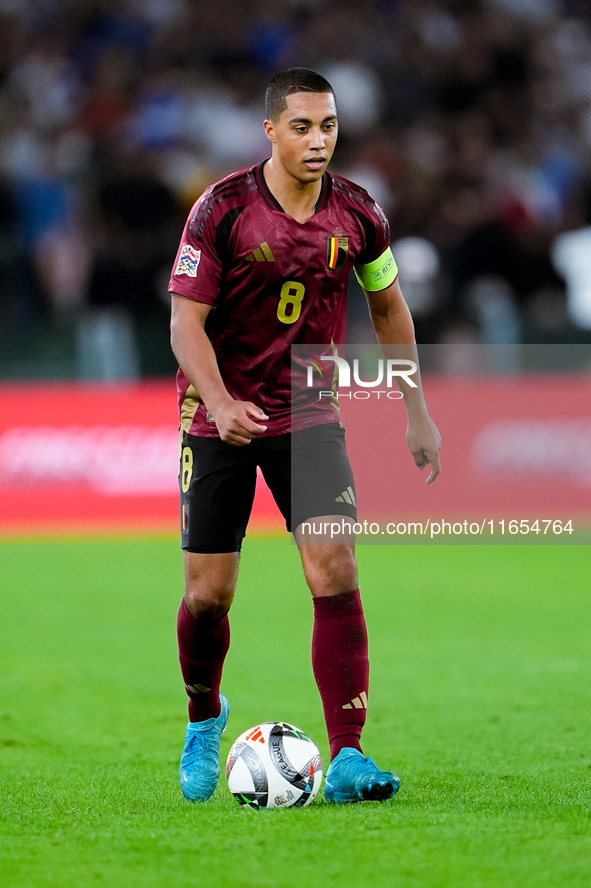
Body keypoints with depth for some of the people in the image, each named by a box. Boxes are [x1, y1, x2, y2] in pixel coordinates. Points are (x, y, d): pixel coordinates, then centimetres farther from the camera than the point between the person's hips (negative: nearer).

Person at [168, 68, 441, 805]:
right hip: (220, 418, -2)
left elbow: (388, 305, 14)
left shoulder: (356, 214, -2)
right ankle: (204, 719, 32)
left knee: (336, 577, -14)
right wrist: (219, 403, -31)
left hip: (310, 418, 2)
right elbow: (187, 320, -14)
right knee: (209, 594, 1)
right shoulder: (223, 209, -12)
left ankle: (347, 758, -15)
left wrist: (416, 412, 15)